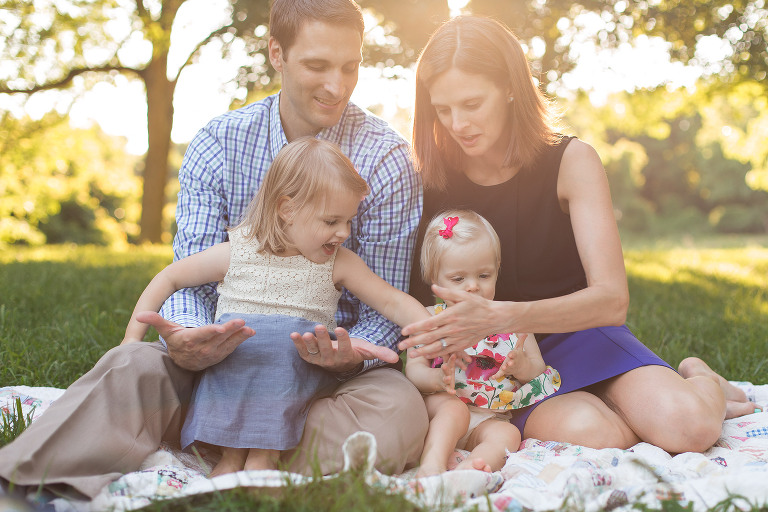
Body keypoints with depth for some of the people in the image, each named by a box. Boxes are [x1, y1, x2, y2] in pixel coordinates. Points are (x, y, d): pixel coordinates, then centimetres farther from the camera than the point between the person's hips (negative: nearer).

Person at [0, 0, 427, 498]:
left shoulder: (386, 157, -8)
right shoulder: (217, 145, -2)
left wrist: (349, 355, -32)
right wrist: (185, 340, -32)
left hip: (338, 353, -1)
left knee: (398, 413, -35)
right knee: (131, 365, -28)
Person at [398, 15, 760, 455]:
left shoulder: (571, 162, -11)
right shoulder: (432, 180, -7)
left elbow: (612, 298, -21)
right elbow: (419, 298, 2)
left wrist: (501, 316, -37)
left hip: (577, 333, 1)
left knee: (686, 427, -24)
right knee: (591, 435, -33)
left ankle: (702, 385, 11)